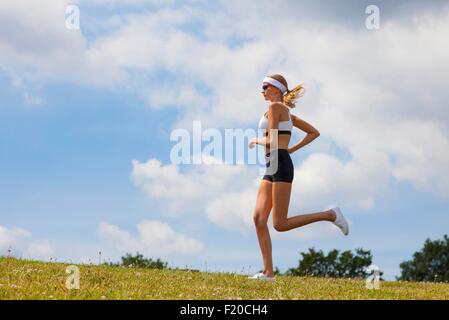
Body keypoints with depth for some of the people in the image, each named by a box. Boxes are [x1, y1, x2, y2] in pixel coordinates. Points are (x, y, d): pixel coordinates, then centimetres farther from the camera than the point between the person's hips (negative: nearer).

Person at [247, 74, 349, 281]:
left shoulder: (275, 107, -6)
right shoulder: (286, 112, 22)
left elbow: (271, 141, -14)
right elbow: (314, 133, 23)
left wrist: (256, 141, 5)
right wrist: (291, 149, 18)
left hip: (280, 166, -10)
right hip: (271, 170, 10)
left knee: (280, 224, -12)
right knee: (258, 219, 1)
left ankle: (330, 215, -5)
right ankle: (268, 272, -1)